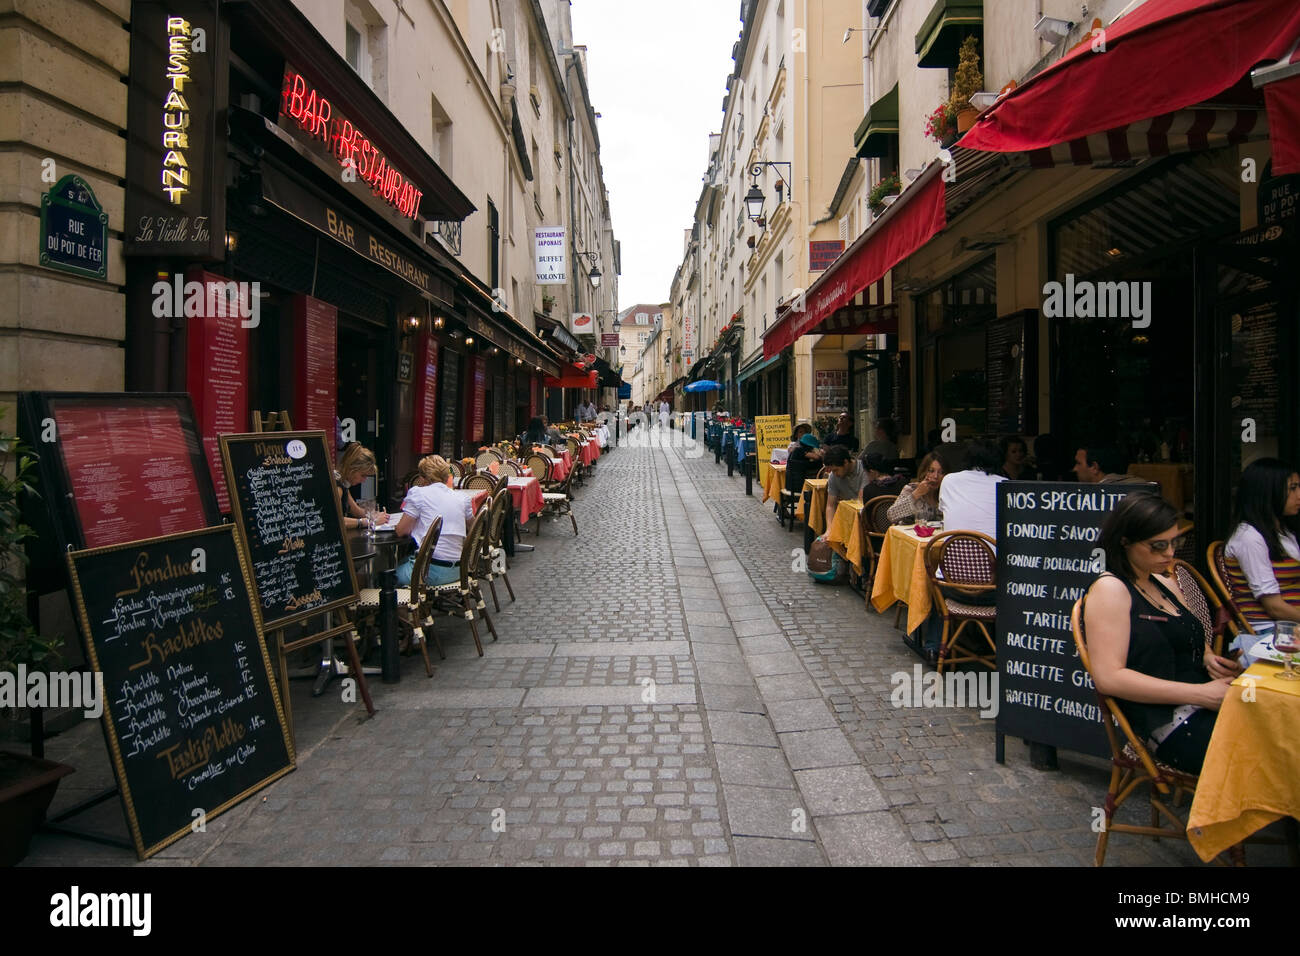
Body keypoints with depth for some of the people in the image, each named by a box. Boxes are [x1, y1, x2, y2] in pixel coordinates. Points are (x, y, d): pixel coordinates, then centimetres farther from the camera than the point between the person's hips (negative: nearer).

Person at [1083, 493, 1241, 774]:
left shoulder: (1166, 584, 20)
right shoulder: (1110, 590, -7)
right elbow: (1109, 677, -16)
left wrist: (1209, 658, 6)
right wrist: (1200, 694, -18)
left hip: (1208, 707, 8)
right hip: (1173, 726, -8)